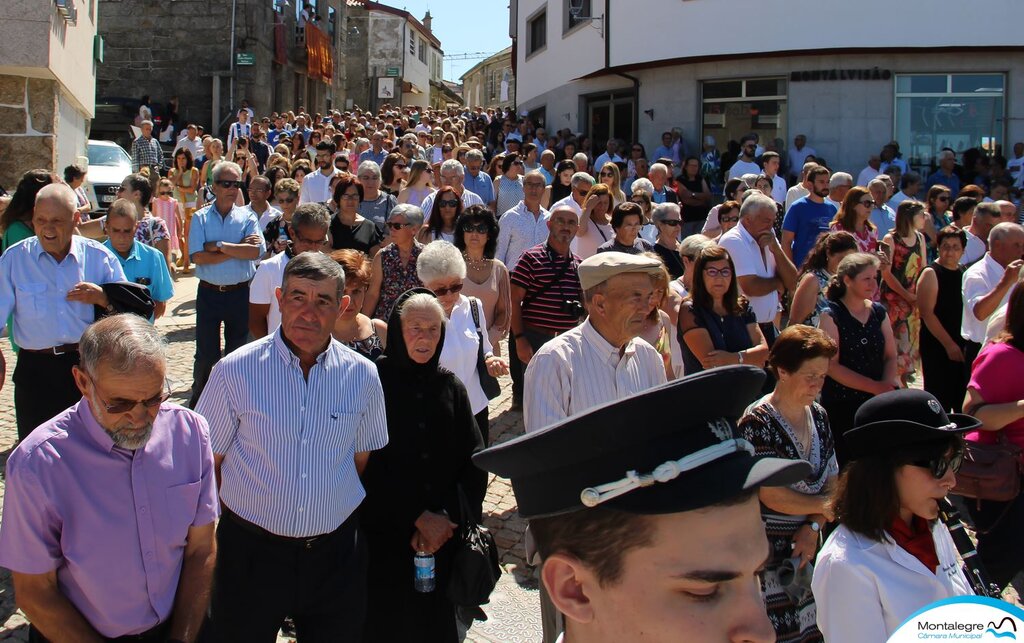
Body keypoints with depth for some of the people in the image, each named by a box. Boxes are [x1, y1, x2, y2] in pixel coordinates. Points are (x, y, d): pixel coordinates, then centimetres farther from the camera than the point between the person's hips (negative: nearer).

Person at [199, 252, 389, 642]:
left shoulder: (362, 376, -2)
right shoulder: (235, 372, -10)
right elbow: (208, 462, -3)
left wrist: (336, 510, 8)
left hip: (335, 553, 2)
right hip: (251, 550, -2)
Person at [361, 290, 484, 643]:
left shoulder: (451, 387, 5)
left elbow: (474, 462, 3)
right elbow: (367, 467, -11)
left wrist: (445, 521, -9)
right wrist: (418, 518, -11)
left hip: (443, 536, 4)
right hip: (384, 537, -3)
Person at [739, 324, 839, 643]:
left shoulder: (818, 416, 8)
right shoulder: (757, 422, -15)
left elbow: (831, 482, 8)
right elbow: (771, 496, -18)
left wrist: (813, 527, -8)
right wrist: (824, 507, -6)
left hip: (808, 547, 6)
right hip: (768, 554, -6)